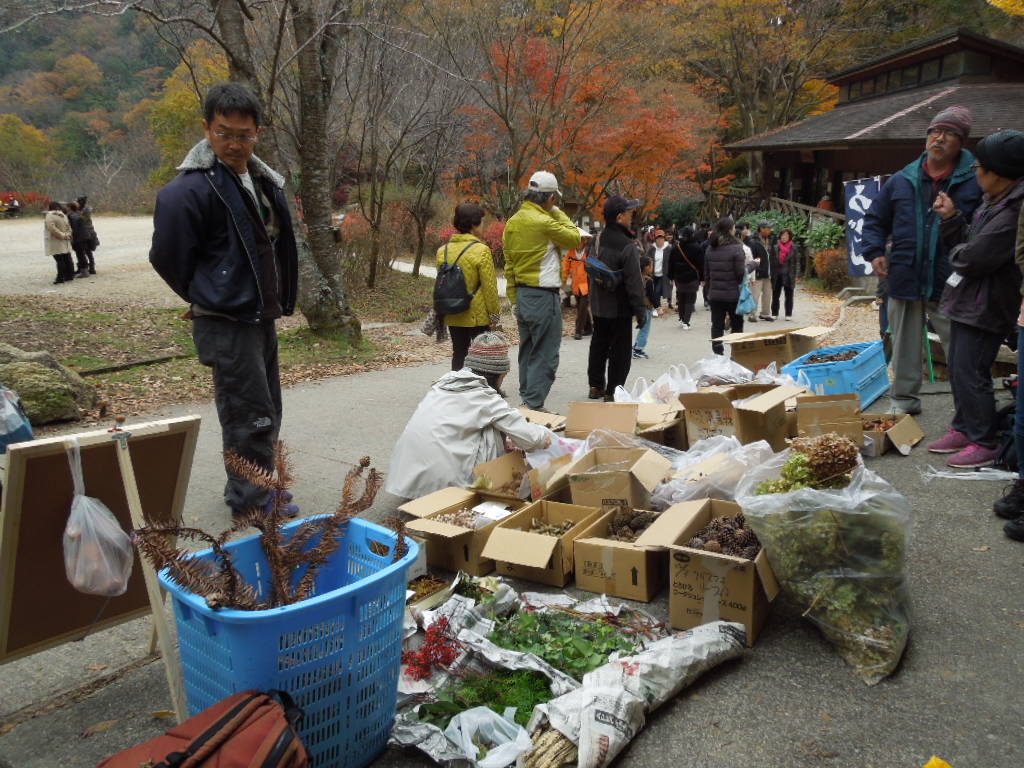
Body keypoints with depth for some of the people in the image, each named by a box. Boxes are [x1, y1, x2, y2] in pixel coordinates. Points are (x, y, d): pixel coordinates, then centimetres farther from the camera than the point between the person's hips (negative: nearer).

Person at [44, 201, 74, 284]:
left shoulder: (49, 216, -9)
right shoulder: (64, 215, 12)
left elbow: (52, 228, -19)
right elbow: (69, 227, 11)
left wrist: (62, 235, -15)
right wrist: (67, 235, 0)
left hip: (56, 242, -6)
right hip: (65, 243, 6)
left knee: (59, 260, -9)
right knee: (67, 259, 11)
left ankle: (60, 278, -10)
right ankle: (69, 276, 17)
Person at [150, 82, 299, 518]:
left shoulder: (266, 181, 9)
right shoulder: (189, 190, -17)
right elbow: (167, 258, -10)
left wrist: (279, 301, 12)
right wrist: (208, 299, 3)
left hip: (261, 318, 9)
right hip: (225, 325, -9)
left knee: (267, 413, 17)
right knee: (251, 417, -5)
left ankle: (253, 494, 31)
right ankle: (252, 505, 9)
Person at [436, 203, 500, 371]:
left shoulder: (443, 250, 5)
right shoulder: (481, 251, -14)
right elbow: (489, 287, -14)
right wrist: (494, 314, -6)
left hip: (452, 317, 6)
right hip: (477, 315, -5)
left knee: (458, 354, 14)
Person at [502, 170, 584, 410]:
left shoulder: (513, 222, 10)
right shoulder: (544, 222, -17)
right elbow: (575, 239, -4)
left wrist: (515, 298, 17)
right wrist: (558, 214, 4)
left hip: (522, 294, 9)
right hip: (543, 297, -9)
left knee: (527, 352, 16)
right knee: (544, 356, -3)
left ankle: (526, 400, 24)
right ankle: (534, 406, -3)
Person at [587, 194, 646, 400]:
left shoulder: (600, 239, 3)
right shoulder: (628, 246, -21)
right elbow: (634, 282, -21)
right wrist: (640, 310, -15)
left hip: (598, 306, 8)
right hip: (619, 308, -8)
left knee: (598, 345, 18)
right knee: (620, 350, 3)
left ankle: (596, 385, 27)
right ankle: (613, 390, 7)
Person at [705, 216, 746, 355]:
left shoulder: (711, 249, 3)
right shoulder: (736, 248, -14)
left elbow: (706, 273, 9)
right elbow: (741, 273, -15)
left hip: (715, 295, 4)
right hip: (733, 294, -4)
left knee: (717, 325, 8)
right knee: (737, 326, 10)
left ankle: (717, 354, 10)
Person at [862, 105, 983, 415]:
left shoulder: (975, 181, -1)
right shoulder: (902, 180, 8)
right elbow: (874, 220, 16)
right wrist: (875, 252, 2)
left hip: (949, 285, -3)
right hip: (904, 281, 3)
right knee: (904, 346, 13)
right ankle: (904, 398, 26)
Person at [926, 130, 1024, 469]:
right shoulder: (993, 202, 12)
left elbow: (972, 258, -24)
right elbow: (966, 241, 15)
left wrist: (956, 253, -4)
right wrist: (951, 218, 3)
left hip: (985, 307, -10)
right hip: (967, 301, 10)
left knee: (970, 373, -5)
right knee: (958, 368, 17)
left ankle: (984, 442, 7)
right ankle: (963, 428, 30)